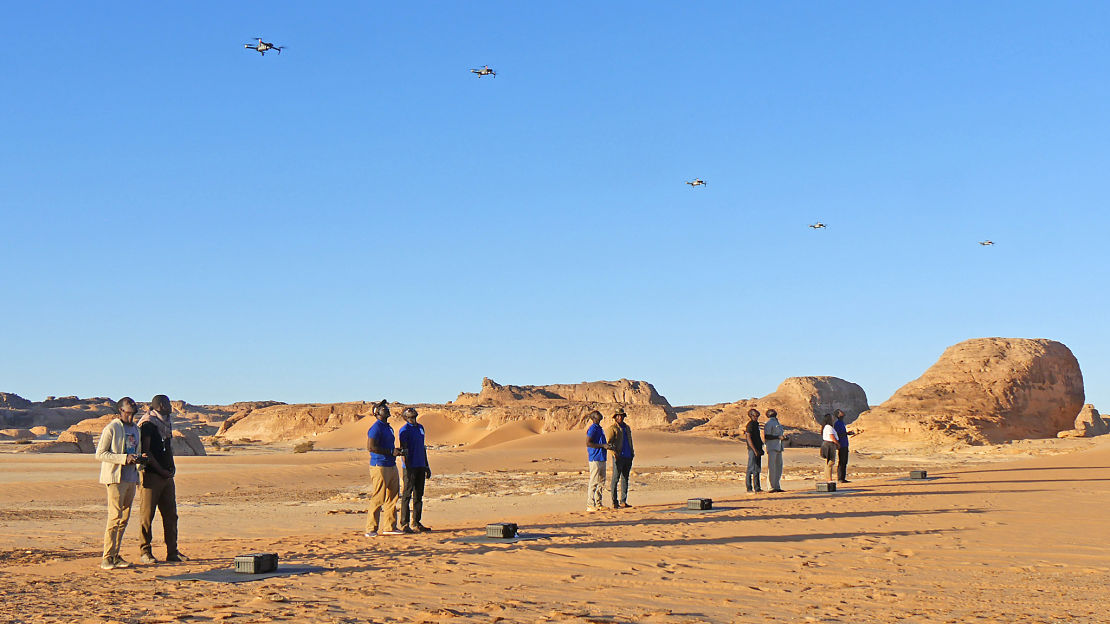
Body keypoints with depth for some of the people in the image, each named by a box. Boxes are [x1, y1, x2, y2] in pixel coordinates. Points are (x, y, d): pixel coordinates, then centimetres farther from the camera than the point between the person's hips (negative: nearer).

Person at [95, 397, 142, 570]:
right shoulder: (111, 428, -7)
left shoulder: (134, 428, 17)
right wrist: (124, 458, -20)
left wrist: (137, 459, 8)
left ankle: (116, 555, 13)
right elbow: (100, 454, -12)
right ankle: (107, 558, -8)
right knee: (115, 517, -11)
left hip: (130, 478, 8)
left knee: (124, 518, 7)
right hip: (115, 477, -8)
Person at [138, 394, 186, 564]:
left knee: (171, 514, 8)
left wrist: (171, 467, 9)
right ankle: (145, 552, 3)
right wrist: (161, 470, -15)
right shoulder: (148, 424, -8)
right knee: (147, 515, -3)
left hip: (167, 476, 8)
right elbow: (146, 451, -14)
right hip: (151, 475, -8)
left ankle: (172, 552, 13)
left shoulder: (167, 422, 18)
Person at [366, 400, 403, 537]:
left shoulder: (388, 428, 19)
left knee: (392, 497, 11)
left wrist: (396, 451, 9)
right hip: (380, 467, -10)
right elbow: (371, 447, -20)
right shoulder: (376, 428, -11)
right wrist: (391, 452, -18)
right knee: (377, 499, -9)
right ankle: (371, 529, -4)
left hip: (391, 466, 10)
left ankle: (390, 527, 19)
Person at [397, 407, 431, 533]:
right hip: (410, 467, -8)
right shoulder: (404, 430, -8)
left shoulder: (420, 427, 16)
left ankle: (416, 524, 16)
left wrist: (427, 466, 21)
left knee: (419, 496, 10)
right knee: (407, 495, -5)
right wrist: (408, 468, -19)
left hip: (421, 466, 8)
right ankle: (404, 525, -3)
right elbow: (403, 450, -12)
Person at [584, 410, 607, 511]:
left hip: (602, 458, 10)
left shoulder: (599, 428, 18)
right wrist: (602, 446, -18)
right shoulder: (593, 428, -11)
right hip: (595, 458, -10)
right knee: (593, 482, -8)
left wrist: (607, 446, 13)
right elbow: (588, 443, -18)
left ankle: (598, 503, 19)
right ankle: (590, 505, -6)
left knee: (601, 482, 12)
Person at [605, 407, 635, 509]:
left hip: (628, 457, 7)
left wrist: (632, 452, 15)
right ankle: (615, 502, -4)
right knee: (615, 479, -5)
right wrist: (614, 453, -21)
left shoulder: (627, 428, 20)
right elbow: (609, 443, -10)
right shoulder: (612, 428, -2)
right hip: (619, 457, -7)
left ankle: (623, 501, 14)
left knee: (625, 479, 9)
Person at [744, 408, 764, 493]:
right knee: (751, 469, -6)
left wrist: (760, 449, 21)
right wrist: (755, 450, -21)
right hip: (752, 450, -9)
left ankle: (757, 488, 12)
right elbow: (749, 438, -18)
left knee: (757, 469, 9)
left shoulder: (756, 424, 16)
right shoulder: (750, 425, -12)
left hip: (757, 449, 9)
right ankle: (749, 488, -4)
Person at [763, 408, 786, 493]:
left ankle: (777, 486, 12)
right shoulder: (769, 423, -7)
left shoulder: (777, 423, 20)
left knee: (779, 466, 8)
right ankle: (771, 487, -9)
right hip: (772, 448, -9)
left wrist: (783, 437, 9)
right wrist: (778, 437, -20)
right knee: (771, 467, -9)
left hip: (778, 447, 9)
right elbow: (766, 436, -15)